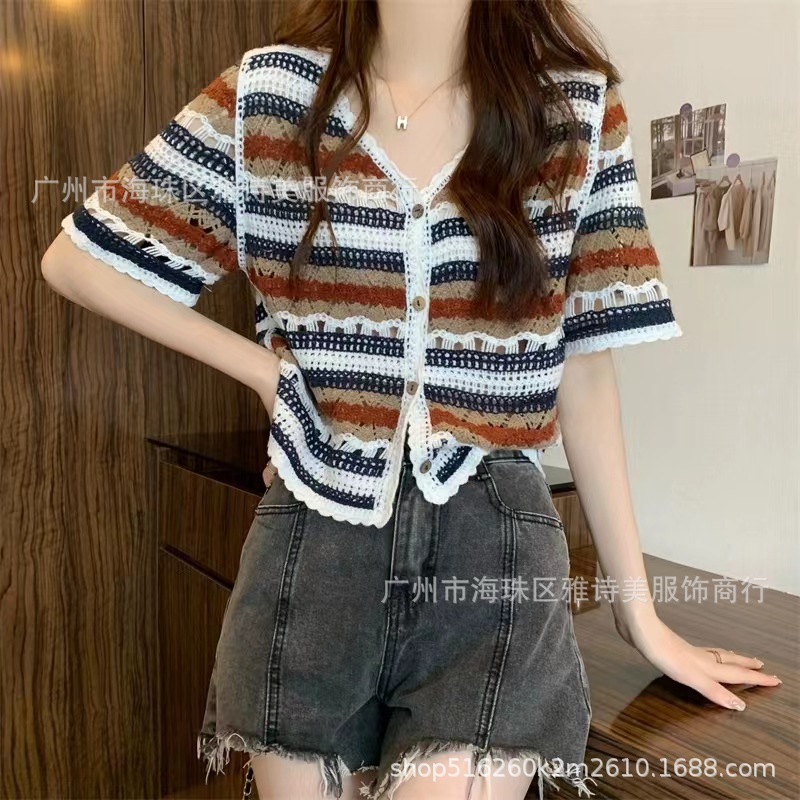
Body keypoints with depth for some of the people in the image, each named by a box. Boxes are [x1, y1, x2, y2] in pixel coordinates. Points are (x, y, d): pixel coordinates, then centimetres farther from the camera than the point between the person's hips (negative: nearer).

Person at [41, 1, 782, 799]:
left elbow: (582, 374, 3)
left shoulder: (581, 109, 2)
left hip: (493, 548, 0)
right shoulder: (269, 92, 1)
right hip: (315, 543, 1)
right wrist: (259, 365, -3)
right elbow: (78, 259, 7)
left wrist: (638, 609, 6)